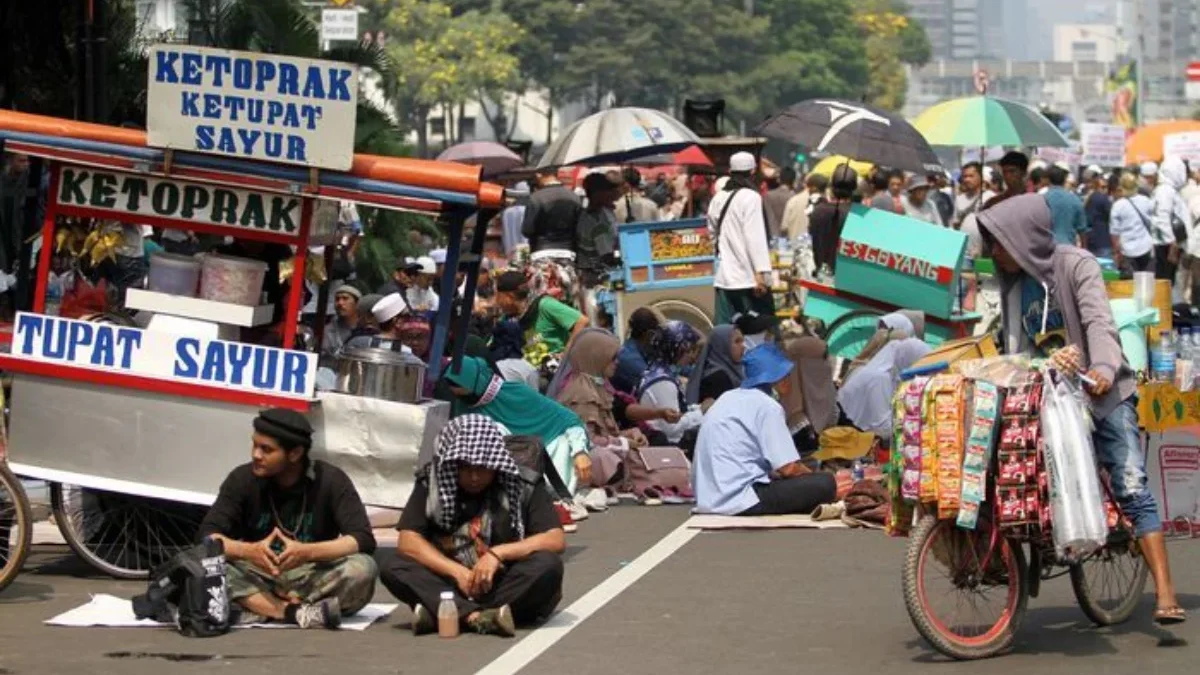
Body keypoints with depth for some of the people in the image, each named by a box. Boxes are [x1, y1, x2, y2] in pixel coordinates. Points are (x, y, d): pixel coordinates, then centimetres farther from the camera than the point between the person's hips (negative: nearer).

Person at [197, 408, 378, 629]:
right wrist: (248, 551, -32)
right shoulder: (243, 479, -4)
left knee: (363, 568, -31)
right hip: (259, 580, 1)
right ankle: (300, 614, -36)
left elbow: (363, 540, -17)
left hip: (316, 579, -1)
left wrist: (307, 552, -34)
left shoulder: (331, 480, -7)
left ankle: (262, 611, -29)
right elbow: (207, 535, -10)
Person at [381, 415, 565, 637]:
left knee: (548, 565, -30)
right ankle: (477, 617, -40)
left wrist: (498, 554, -19)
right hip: (452, 586, 1)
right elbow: (408, 541, -6)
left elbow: (556, 540, -9)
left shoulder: (522, 488, -3)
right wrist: (458, 572, -19)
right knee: (393, 568, -22)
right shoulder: (431, 485, 2)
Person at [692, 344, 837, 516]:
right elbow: (789, 468, -12)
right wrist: (814, 478, 7)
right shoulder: (767, 406, -7)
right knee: (825, 483, -10)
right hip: (741, 501, -9)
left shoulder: (728, 398, 19)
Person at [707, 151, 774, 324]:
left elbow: (713, 231, 17)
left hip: (724, 277, 6)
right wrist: (761, 271, -18)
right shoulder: (750, 197, -8)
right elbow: (755, 237, -15)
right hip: (748, 276, -6)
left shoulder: (718, 198, 13)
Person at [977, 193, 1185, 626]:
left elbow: (1099, 322, -22)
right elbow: (1015, 345, 14)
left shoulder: (1076, 265, -9)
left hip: (1104, 393, -6)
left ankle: (1165, 595, -21)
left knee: (1131, 489, -14)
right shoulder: (1014, 281, 9)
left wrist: (1104, 367, -39)